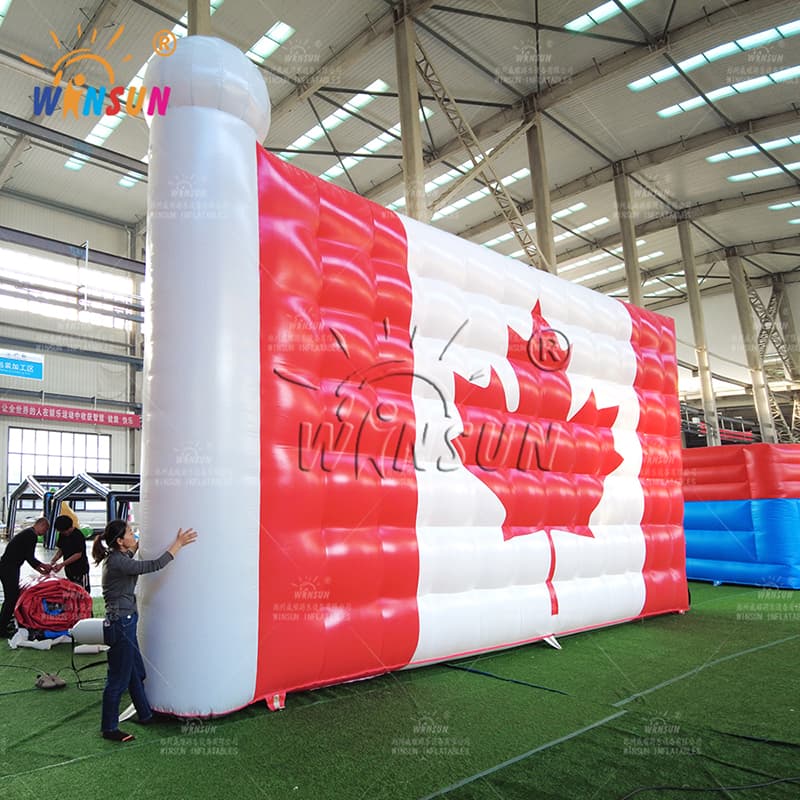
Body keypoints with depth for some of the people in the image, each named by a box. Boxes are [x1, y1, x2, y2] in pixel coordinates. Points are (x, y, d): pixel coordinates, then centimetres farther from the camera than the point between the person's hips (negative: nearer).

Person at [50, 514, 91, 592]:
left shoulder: (78, 536, -20)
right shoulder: (62, 534, 4)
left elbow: (78, 554, -20)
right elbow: (60, 550, 10)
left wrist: (62, 564, -23)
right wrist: (52, 561, -6)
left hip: (80, 569, -8)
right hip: (69, 568, 8)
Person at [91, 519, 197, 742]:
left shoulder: (116, 558, 6)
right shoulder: (117, 562, -23)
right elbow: (155, 565, -27)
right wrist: (178, 543, -21)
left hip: (125, 623, 10)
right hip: (120, 625, -10)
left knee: (136, 673, 21)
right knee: (119, 679, 5)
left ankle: (145, 715, 35)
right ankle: (109, 728, 20)